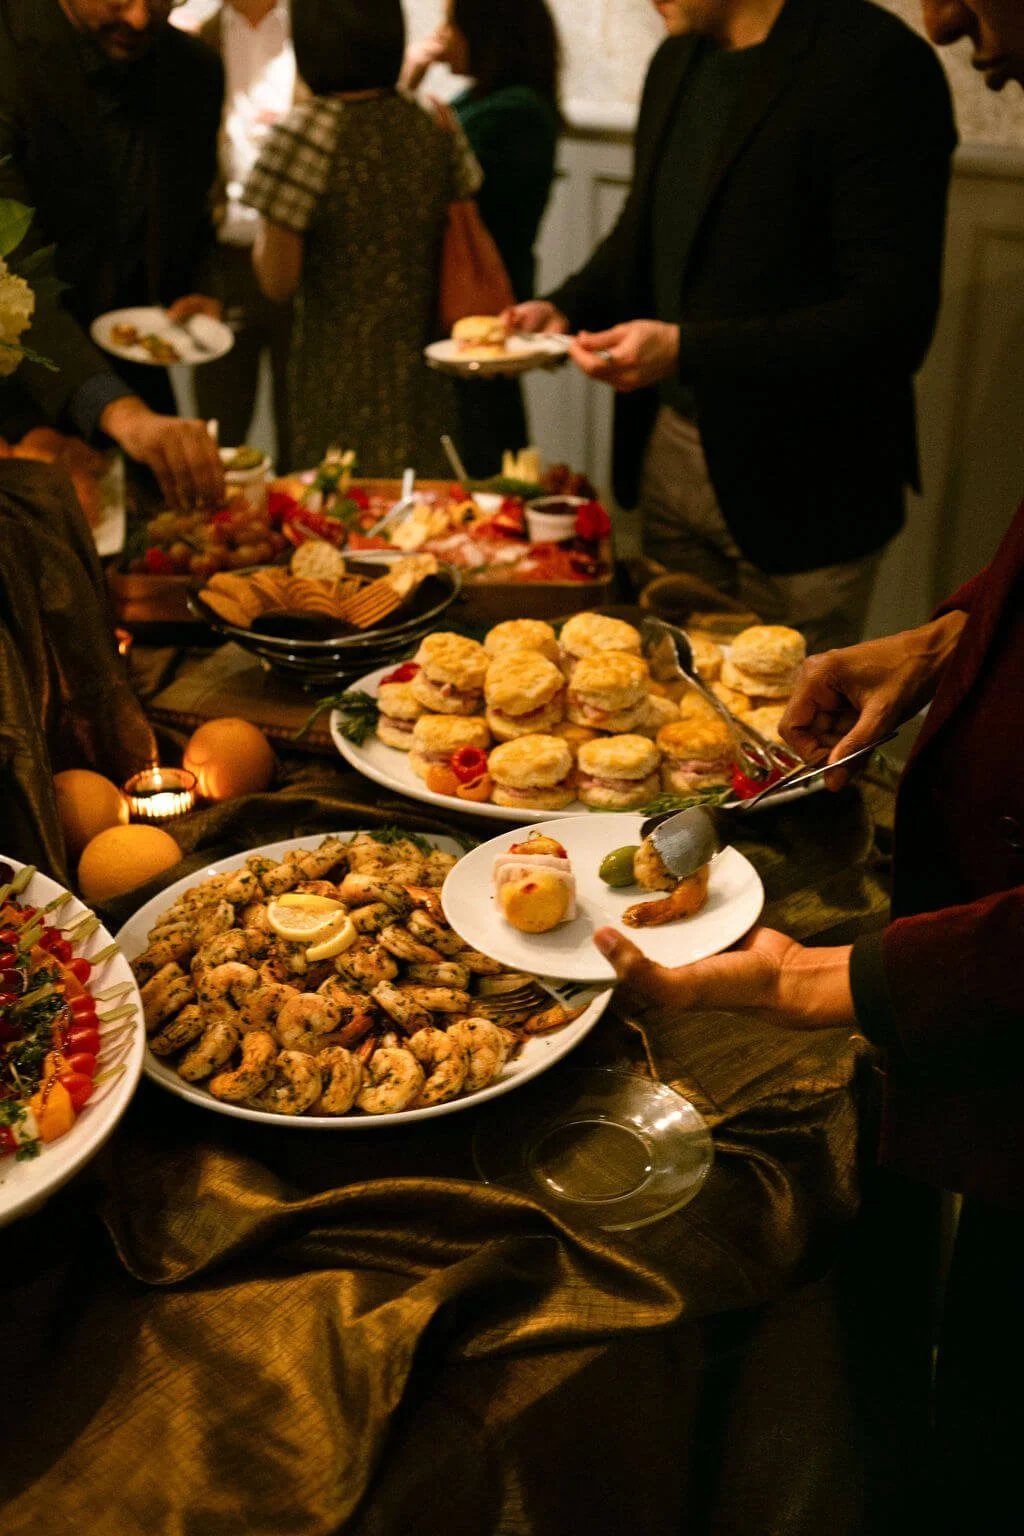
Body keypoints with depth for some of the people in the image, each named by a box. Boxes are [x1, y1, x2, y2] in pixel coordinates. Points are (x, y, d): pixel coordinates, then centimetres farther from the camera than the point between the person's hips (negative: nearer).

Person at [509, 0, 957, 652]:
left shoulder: (878, 66, -17)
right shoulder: (677, 60, 9)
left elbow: (891, 321, -22)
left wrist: (685, 349, -26)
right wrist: (564, 309, 2)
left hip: (799, 491, -6)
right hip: (669, 457, 7)